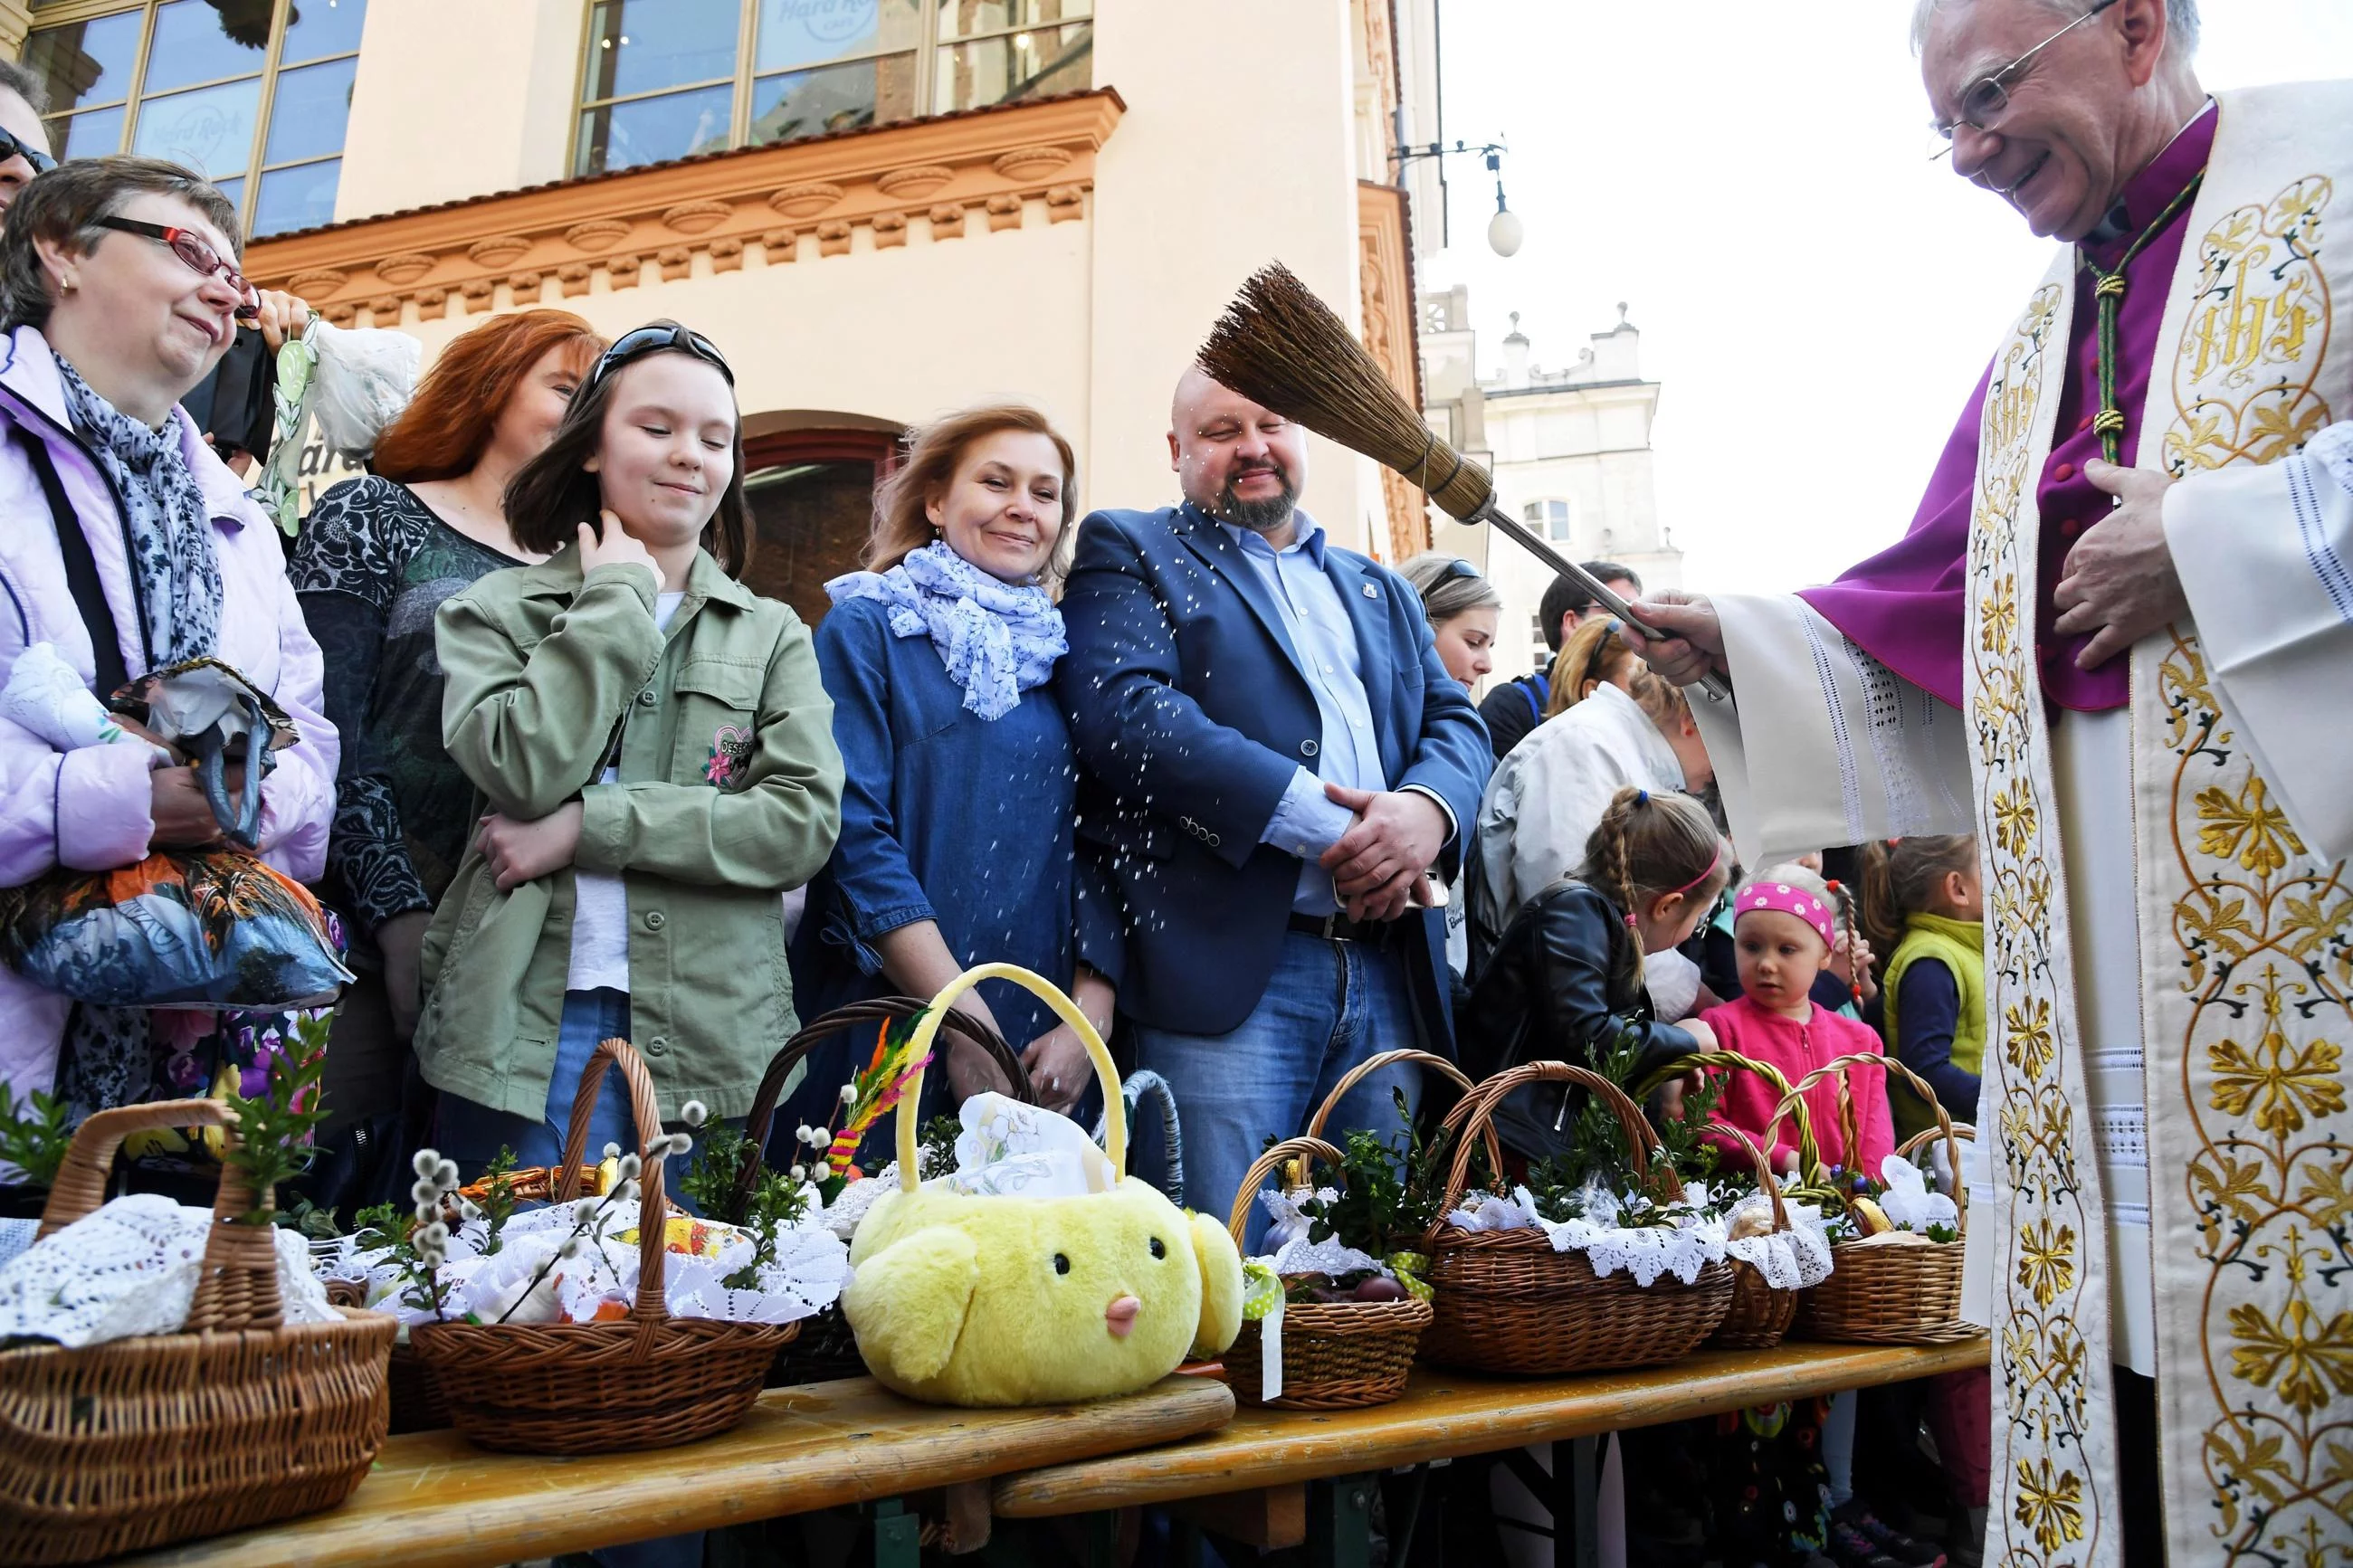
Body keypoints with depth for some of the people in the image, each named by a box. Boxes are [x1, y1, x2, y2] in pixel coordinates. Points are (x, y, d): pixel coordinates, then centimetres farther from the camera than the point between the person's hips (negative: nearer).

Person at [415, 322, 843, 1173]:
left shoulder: (771, 634, 10)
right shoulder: (494, 609, 8)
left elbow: (805, 822, -5)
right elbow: (525, 770, -12)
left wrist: (588, 827, -11)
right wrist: (617, 599, -4)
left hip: (710, 1033, 1)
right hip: (523, 1028, -1)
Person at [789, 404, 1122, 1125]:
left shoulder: (1068, 653, 11)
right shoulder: (866, 628, 0)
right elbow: (854, 830, -10)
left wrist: (1091, 1018, -8)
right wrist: (968, 1025, -17)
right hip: (886, 1033, -3)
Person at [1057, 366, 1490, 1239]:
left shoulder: (1379, 590, 26)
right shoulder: (1129, 552, 8)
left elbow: (1456, 724, 16)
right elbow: (1124, 711, -10)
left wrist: (1427, 809, -10)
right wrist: (1329, 824, -14)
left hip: (1389, 973, 5)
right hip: (1229, 968, -5)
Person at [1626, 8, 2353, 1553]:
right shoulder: (2038, 340, 21)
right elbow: (1937, 603, 17)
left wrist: (2215, 535, -15)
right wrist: (1733, 636, 7)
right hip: (2081, 885, 6)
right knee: (2112, 1296, 8)